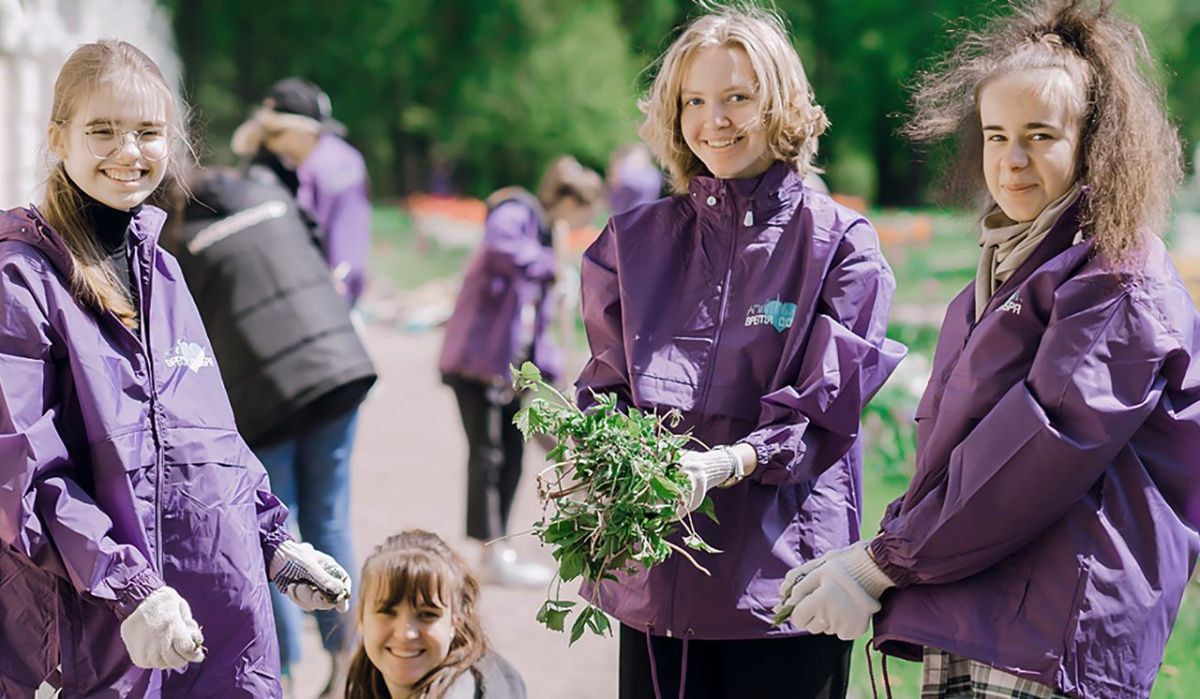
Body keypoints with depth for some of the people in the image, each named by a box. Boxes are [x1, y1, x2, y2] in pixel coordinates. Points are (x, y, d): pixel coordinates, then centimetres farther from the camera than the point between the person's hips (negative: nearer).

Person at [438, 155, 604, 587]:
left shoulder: (546, 234, 20)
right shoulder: (515, 214, -9)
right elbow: (502, 248, -35)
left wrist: (549, 366, 18)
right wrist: (552, 265, -29)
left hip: (509, 364, 10)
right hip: (482, 357, -10)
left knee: (510, 453, 12)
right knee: (489, 453, -5)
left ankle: (497, 554, 20)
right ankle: (494, 556, 1)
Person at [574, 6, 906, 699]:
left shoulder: (839, 244, 0)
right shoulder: (636, 240, 11)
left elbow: (820, 413, -7)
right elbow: (605, 384, 10)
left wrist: (727, 464, -24)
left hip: (783, 578, -3)